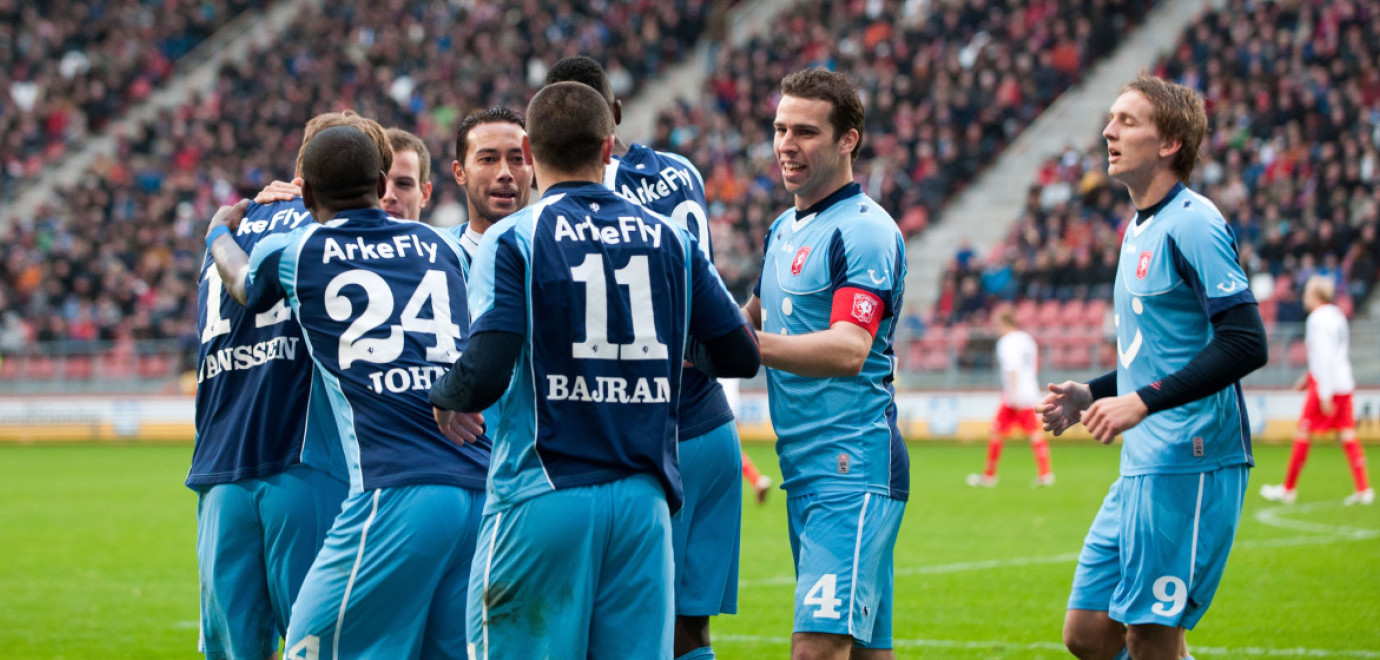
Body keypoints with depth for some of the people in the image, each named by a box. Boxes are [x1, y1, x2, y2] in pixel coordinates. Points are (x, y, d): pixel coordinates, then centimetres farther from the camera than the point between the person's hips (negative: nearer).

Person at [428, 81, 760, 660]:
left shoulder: (512, 239, -4)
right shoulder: (668, 239, 9)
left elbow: (484, 376, -14)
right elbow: (739, 357, 12)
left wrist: (444, 396, 9)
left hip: (543, 499, -4)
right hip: (642, 502, 4)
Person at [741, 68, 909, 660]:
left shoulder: (863, 231, -11)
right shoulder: (784, 229, 18)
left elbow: (848, 351, -23)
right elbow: (756, 317, 33)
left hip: (852, 470, -9)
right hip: (805, 472, 9)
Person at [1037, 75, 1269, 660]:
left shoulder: (1191, 225, -12)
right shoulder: (1140, 231, 17)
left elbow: (1245, 343, -20)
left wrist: (1142, 402, -21)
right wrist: (1092, 393, 15)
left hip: (1188, 461, -10)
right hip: (1142, 466, 10)